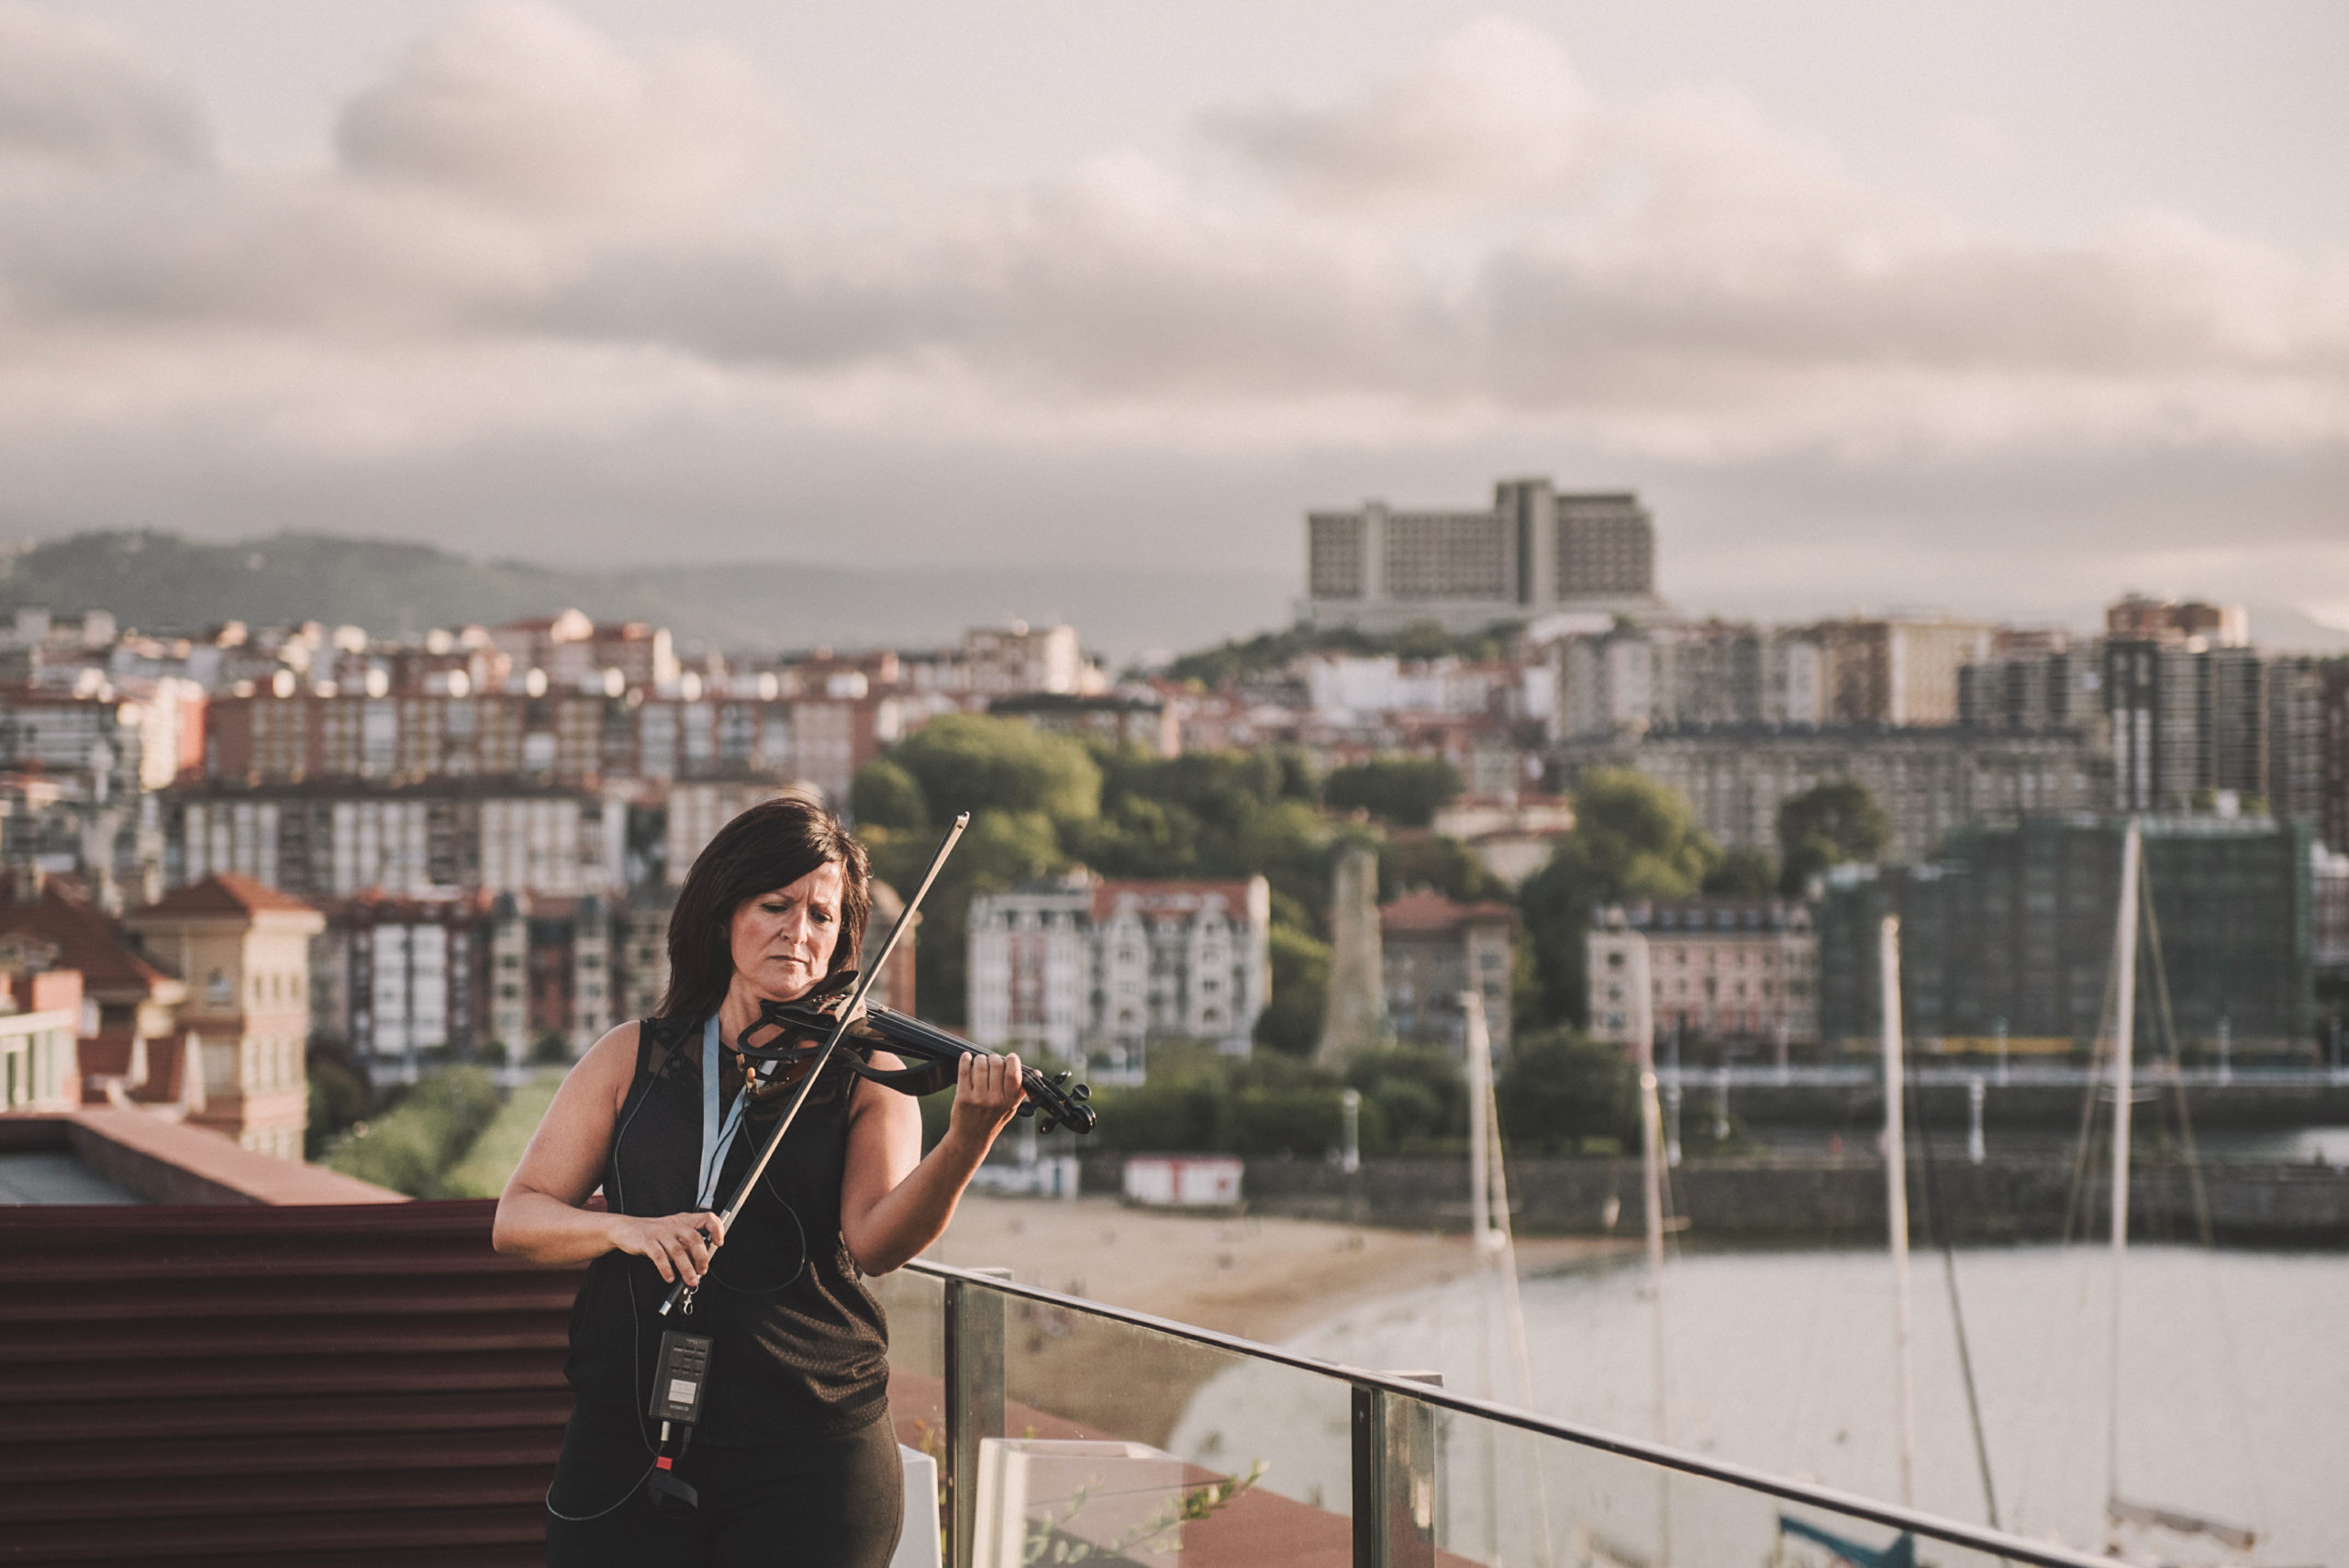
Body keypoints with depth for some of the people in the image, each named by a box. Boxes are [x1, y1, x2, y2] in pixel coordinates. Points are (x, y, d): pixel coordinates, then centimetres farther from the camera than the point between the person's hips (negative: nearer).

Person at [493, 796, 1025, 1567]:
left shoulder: (867, 1074, 3)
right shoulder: (633, 1059, 7)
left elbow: (872, 1242, -15)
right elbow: (516, 1220, 1)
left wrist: (966, 1145, -33)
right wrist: (624, 1227, -19)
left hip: (812, 1453, -1)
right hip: (626, 1443, 1)